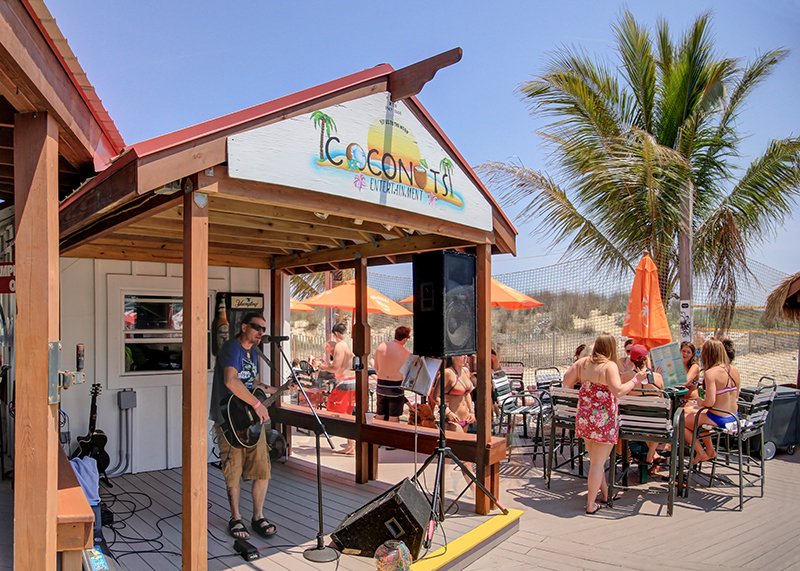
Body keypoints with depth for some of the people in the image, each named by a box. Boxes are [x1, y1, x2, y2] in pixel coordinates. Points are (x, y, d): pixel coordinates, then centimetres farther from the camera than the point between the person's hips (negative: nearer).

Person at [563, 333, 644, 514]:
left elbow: (566, 381, 6)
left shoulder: (582, 362, 3)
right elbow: (618, 391, -24)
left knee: (595, 460, 21)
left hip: (584, 417, 6)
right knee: (598, 463, 4)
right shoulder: (610, 366, -15)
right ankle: (591, 504, 12)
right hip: (603, 419, -6)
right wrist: (636, 380, -12)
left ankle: (605, 493, 35)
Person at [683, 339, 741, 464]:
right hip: (734, 418, 8)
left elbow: (710, 402, -28)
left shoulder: (710, 373, -22)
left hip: (718, 420, -8)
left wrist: (700, 403, -4)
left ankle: (701, 453, 15)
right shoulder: (734, 370, 1)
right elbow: (736, 397, 13)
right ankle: (710, 450, 34)